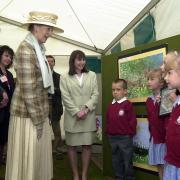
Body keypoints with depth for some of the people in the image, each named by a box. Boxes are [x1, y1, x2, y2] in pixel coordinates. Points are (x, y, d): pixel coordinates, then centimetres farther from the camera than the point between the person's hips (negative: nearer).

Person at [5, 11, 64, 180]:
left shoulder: (37, 49, 13)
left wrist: (42, 116, 14)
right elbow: (28, 90, -20)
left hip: (39, 113, 9)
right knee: (27, 160, 3)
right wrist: (38, 121, -15)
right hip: (28, 115, -9)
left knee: (39, 158, 16)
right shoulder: (26, 50, -15)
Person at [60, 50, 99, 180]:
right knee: (72, 146, 3)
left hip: (89, 117, 1)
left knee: (87, 145, 3)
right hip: (72, 117, -1)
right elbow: (66, 98, -4)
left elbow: (95, 94, 3)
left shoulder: (92, 75, 10)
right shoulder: (65, 78, 4)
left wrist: (86, 108, -11)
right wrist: (77, 112, -14)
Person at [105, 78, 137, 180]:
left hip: (125, 138, -6)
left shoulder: (128, 104, -11)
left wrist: (130, 133, -10)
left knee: (127, 161, 6)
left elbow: (133, 121, -12)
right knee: (116, 161, 17)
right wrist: (108, 132, 8)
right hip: (112, 138, 6)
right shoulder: (111, 105, 8)